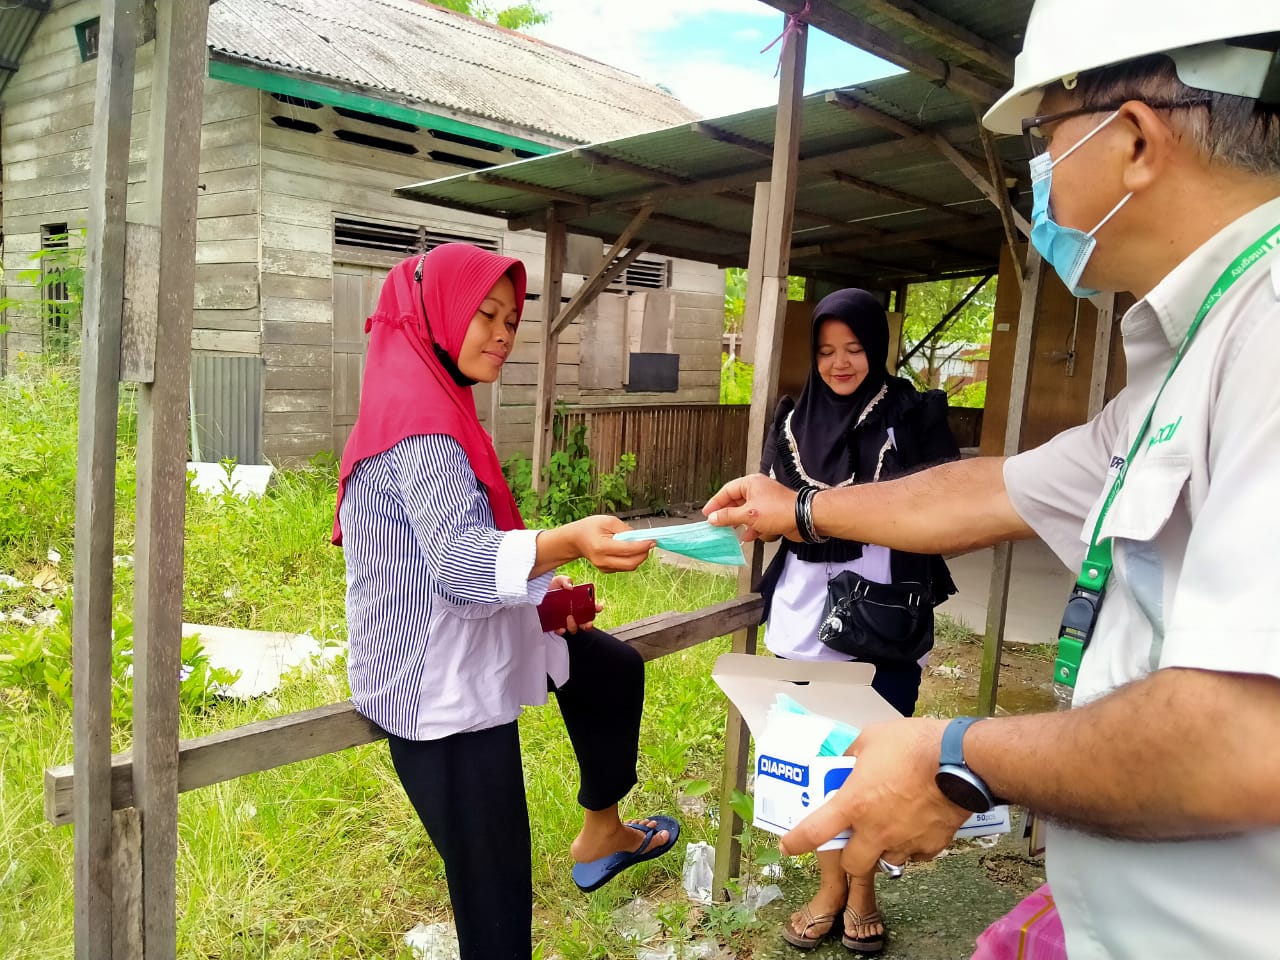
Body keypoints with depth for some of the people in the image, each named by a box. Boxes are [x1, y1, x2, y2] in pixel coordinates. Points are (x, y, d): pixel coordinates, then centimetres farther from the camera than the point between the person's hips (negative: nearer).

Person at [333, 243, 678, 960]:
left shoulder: (434, 405, 11)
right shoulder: (419, 416, -21)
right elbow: (460, 564, -32)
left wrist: (541, 584, 10)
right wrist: (566, 544, -48)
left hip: (468, 650, 10)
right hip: (436, 683, -10)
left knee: (615, 670, 22)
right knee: (494, 886, -3)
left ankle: (601, 833, 36)